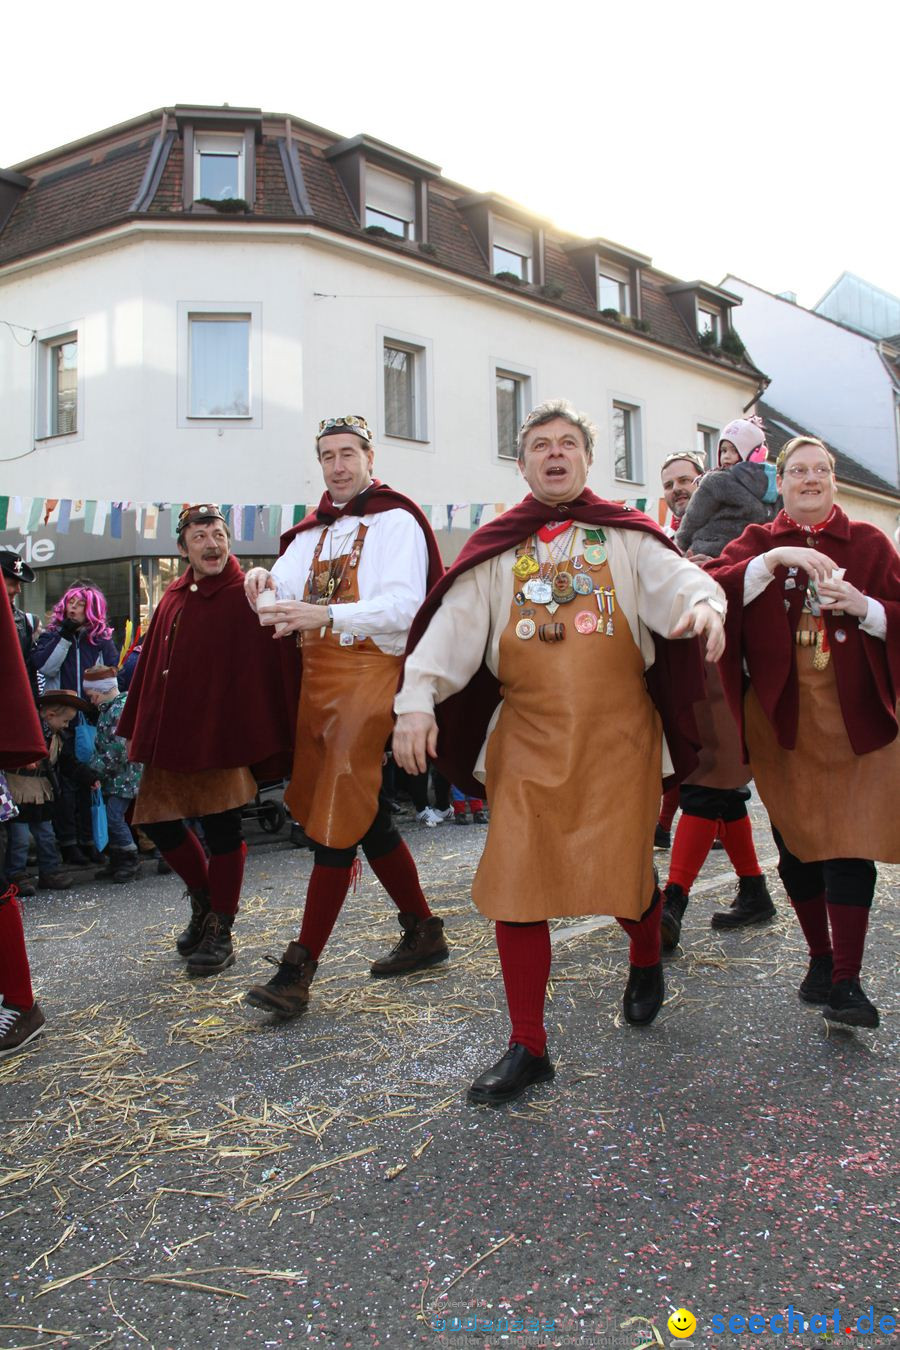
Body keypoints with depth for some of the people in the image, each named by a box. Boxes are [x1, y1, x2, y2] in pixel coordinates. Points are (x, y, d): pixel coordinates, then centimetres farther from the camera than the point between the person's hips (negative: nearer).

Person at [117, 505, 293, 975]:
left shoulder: (244, 599, -8)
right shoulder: (173, 598, 10)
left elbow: (260, 673, -14)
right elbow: (150, 665, 13)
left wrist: (257, 741, -19)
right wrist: (137, 729, 13)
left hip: (220, 737, -7)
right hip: (169, 735, 7)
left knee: (222, 830, 0)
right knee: (157, 819, 12)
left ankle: (220, 933, 16)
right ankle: (203, 899, 36)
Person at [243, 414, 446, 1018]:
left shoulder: (396, 521, -2)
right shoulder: (313, 531, 21)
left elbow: (404, 605, -16)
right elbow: (284, 595, 11)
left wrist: (325, 615, -28)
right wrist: (263, 584, -13)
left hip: (370, 671, -8)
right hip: (318, 675, 8)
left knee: (338, 816, -11)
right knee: (365, 813, 12)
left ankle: (300, 968, -8)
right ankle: (424, 931, 26)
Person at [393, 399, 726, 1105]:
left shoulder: (625, 535, 8)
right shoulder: (496, 549, 9)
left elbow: (674, 577, -9)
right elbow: (454, 621, 0)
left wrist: (702, 602, -33)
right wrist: (416, 698, -14)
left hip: (617, 735, -1)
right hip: (528, 736, 1)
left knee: (624, 872, 3)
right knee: (516, 883, -3)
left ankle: (647, 961, 42)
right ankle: (528, 1046, 13)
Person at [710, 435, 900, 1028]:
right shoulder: (758, 543, 8)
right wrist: (775, 559, -22)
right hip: (781, 717, 1)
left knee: (848, 843, -7)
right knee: (796, 841, 8)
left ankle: (847, 980, 0)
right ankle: (821, 958, 26)